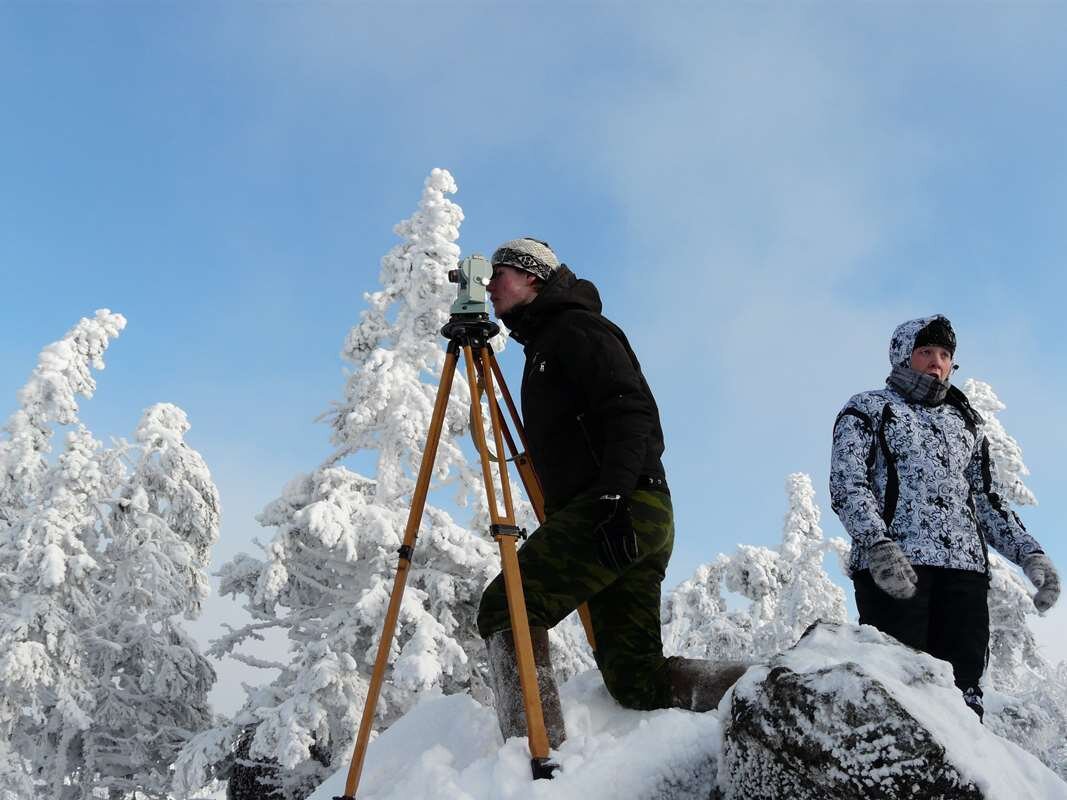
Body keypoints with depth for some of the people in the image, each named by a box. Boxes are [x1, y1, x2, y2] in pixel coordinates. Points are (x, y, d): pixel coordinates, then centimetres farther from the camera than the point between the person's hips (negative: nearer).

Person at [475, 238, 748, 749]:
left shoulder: (575, 328, 1)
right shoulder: (542, 349, 30)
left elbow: (628, 410, -13)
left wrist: (611, 496, -25)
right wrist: (561, 531, 24)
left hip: (624, 509, -10)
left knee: (503, 609, -13)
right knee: (633, 675, 2)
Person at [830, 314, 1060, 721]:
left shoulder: (966, 421, 28)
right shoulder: (867, 409, 12)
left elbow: (986, 500, 27)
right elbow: (847, 484, -2)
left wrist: (1029, 552, 9)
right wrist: (878, 544, -20)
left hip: (965, 568, 5)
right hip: (891, 566, -5)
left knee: (962, 692, -2)